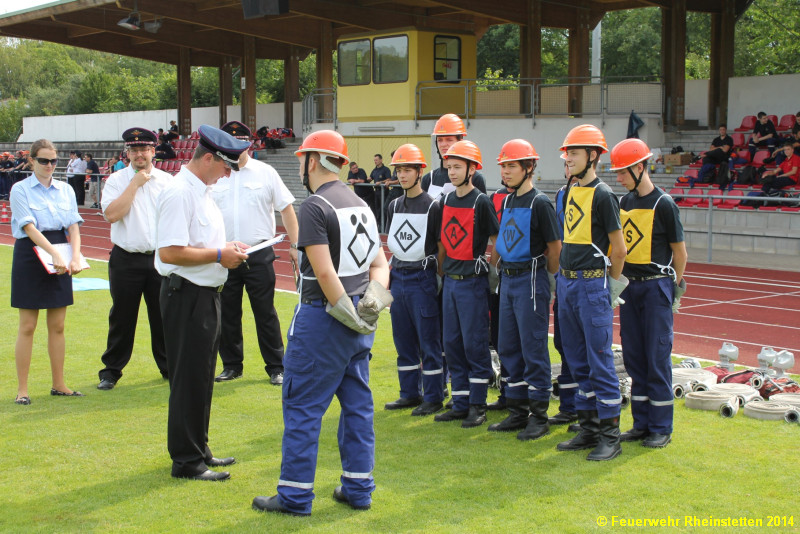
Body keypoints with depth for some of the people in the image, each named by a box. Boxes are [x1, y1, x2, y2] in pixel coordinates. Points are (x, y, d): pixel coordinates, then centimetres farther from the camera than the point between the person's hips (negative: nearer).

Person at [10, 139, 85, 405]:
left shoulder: (66, 190, 8)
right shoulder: (20, 190, -5)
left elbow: (73, 226, 3)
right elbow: (29, 227, -15)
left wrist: (75, 256, -14)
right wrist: (55, 254, -27)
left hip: (61, 260, 4)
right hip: (30, 256, -4)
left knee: (57, 326, 8)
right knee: (27, 326, 0)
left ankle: (58, 384, 16)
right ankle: (22, 388, 7)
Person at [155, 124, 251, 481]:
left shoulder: (202, 191, 14)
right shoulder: (179, 193, -18)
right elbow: (170, 252, -26)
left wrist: (227, 248, 8)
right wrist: (219, 255, -18)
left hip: (207, 294, 10)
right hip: (187, 297, -10)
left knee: (202, 378, 18)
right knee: (189, 380, -2)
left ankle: (198, 449, 30)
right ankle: (186, 461, 8)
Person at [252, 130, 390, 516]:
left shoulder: (315, 206, -15)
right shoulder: (360, 205, 12)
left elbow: (325, 272, -21)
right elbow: (379, 263, 11)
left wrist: (347, 313, -14)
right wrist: (374, 296, -3)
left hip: (324, 316, -8)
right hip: (360, 322, 8)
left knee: (302, 405, 1)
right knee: (357, 402, 13)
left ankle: (295, 495, 7)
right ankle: (359, 488, 21)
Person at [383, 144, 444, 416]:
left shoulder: (432, 206, -7)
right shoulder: (395, 206, 10)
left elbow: (442, 247, -6)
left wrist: (437, 278, -10)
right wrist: (392, 274, 13)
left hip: (422, 278, -6)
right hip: (398, 277, 6)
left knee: (428, 340, -1)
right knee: (403, 339, 12)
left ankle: (433, 397, 7)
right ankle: (410, 393, 22)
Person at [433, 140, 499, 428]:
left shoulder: (481, 202, -10)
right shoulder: (446, 201, 10)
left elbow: (497, 240, -6)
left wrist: (490, 272, -4)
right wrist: (441, 271, 14)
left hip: (473, 282, -7)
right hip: (450, 281, 7)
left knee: (475, 344, -2)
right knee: (452, 344, 10)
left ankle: (478, 406, 7)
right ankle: (460, 403, 18)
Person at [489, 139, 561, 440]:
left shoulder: (540, 203, -11)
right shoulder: (507, 202, 13)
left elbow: (554, 246, -9)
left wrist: (549, 280, -2)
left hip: (531, 280, -8)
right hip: (508, 280, 8)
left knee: (533, 349, -3)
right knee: (508, 348, 11)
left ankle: (539, 417, 5)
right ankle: (518, 412, 21)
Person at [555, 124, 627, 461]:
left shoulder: (603, 195, -12)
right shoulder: (570, 191, 12)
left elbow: (619, 248, -9)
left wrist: (611, 285, -1)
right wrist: (563, 275, 16)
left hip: (593, 285, -8)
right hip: (566, 282, 8)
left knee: (600, 361, -4)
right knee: (577, 361, 12)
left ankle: (610, 436, 3)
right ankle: (589, 428, 22)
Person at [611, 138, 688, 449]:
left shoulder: (663, 204, -9)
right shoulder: (625, 202, 10)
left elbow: (679, 252, -4)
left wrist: (673, 289, 1)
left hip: (656, 286, -6)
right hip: (628, 285, 6)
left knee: (657, 357, -2)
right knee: (634, 357, 9)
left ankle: (661, 428, 6)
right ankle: (642, 424, 18)